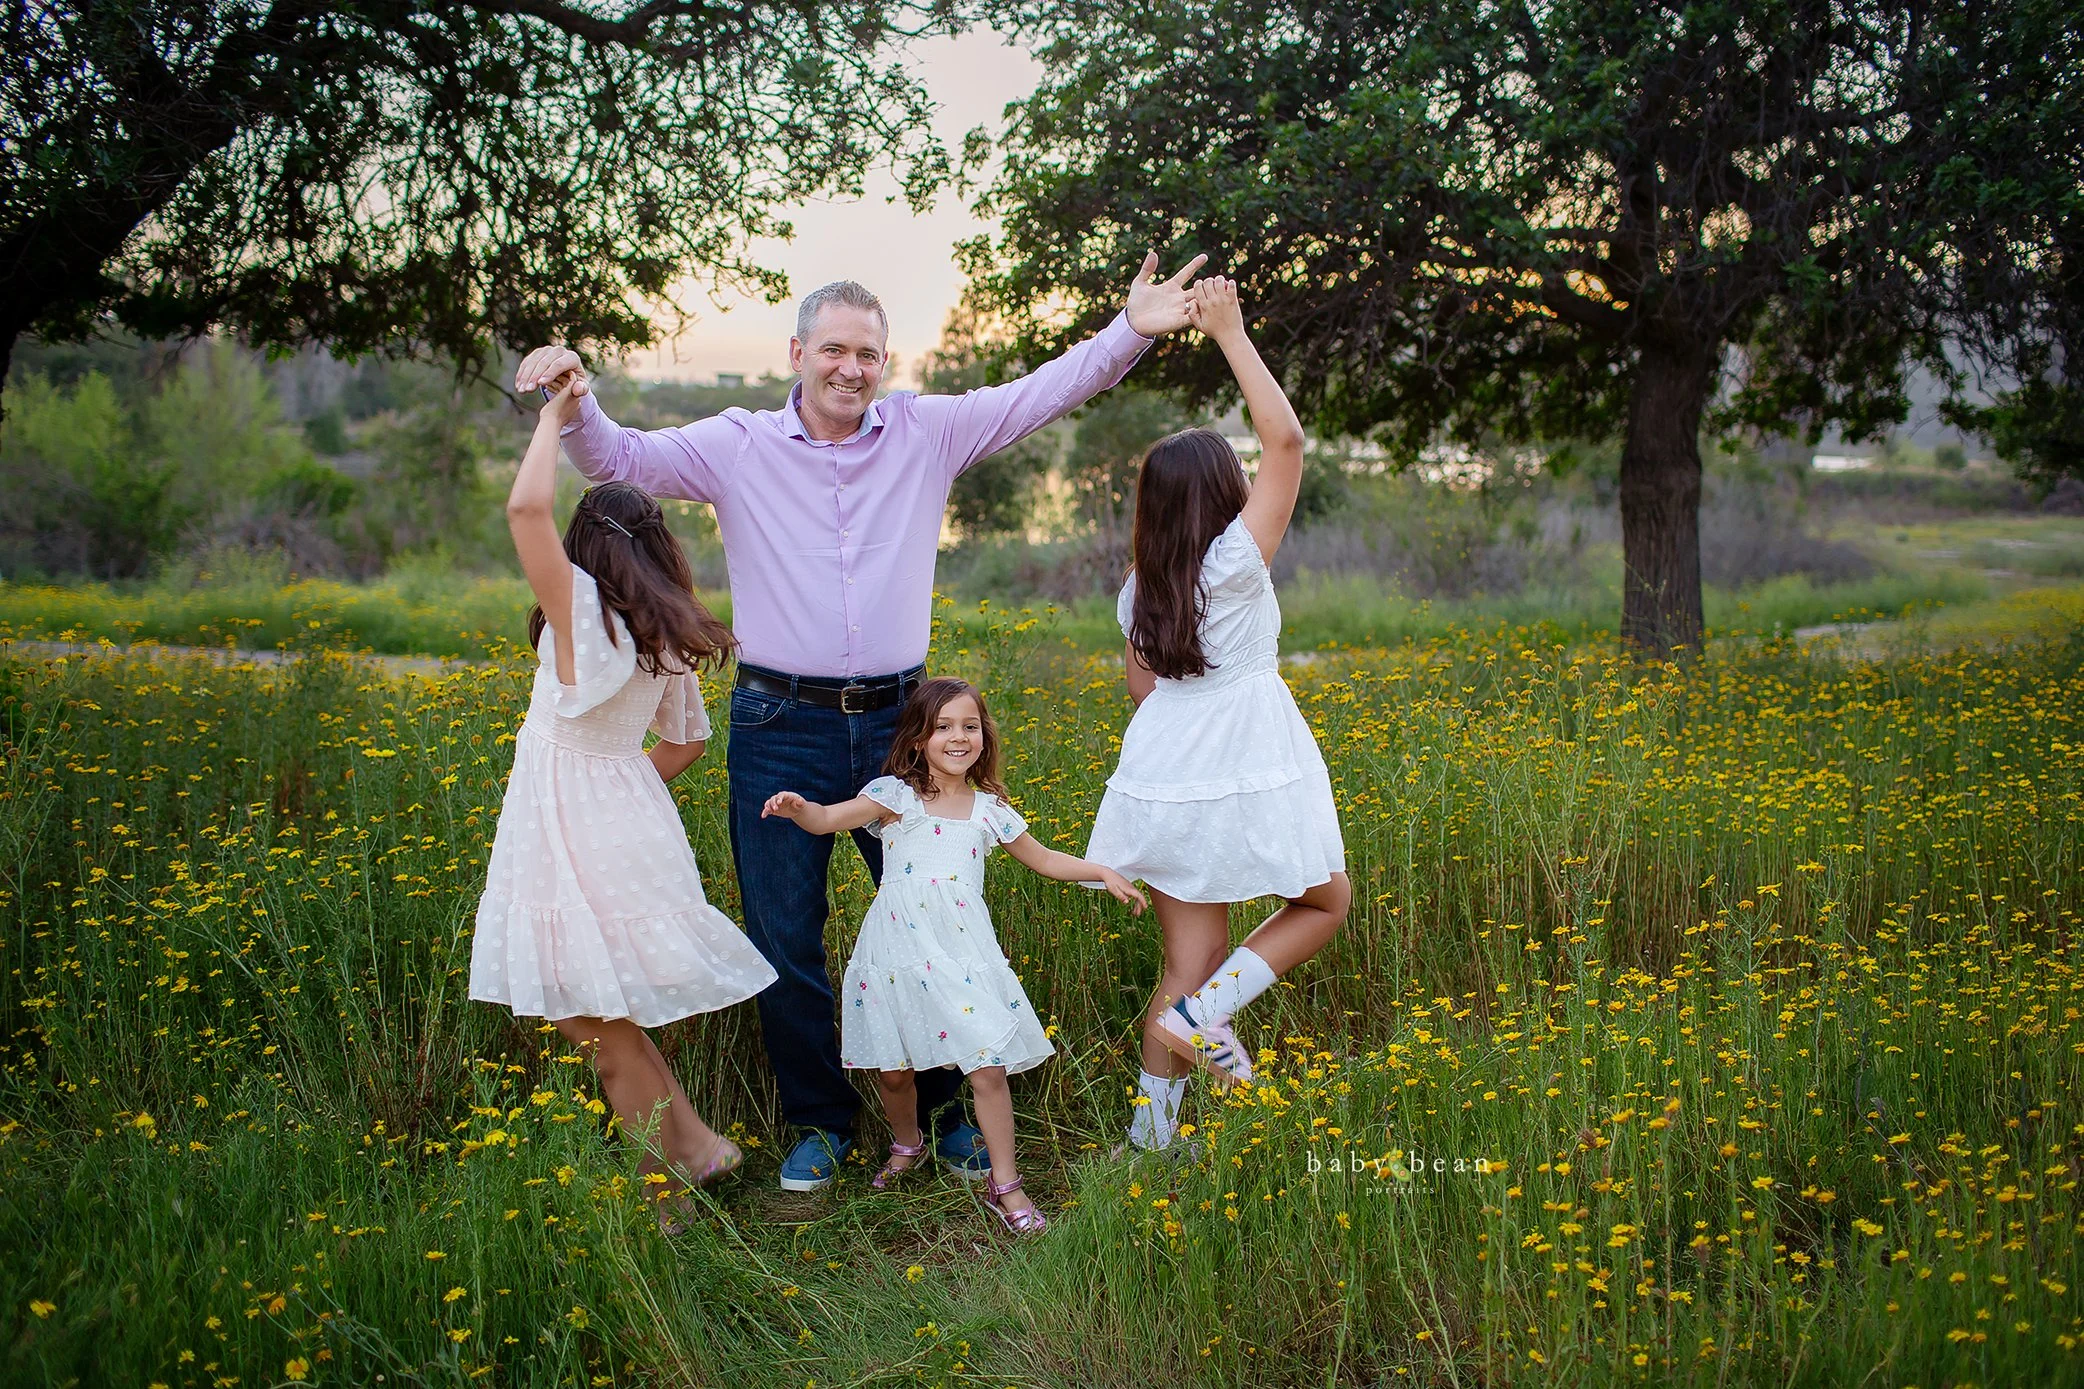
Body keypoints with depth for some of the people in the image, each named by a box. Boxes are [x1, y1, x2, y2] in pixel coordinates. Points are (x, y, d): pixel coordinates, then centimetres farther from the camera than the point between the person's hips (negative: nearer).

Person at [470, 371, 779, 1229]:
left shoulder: (584, 610, -13)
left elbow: (526, 507, -26)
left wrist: (555, 415, -12)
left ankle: (670, 1194, 13)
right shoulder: (671, 640, 9)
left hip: (574, 827, -8)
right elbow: (687, 742, 19)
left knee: (600, 1023, 3)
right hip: (626, 808, 8)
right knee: (599, 1012, 18)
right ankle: (694, 1145, 22)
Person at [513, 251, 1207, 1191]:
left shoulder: (927, 434, 3)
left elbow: (1044, 392, 1)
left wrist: (1131, 331, -12)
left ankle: (944, 1111, 28)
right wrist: (570, 401, -25)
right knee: (784, 939, 7)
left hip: (895, 721, 1)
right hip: (780, 730, -1)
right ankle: (820, 1123, 26)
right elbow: (618, 458, -4)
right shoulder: (738, 446, 0)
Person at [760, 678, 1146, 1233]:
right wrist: (798, 807, -35)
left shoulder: (989, 809, 9)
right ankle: (907, 1144, 40)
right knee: (892, 1070, 9)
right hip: (898, 950, -1)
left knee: (989, 1067, -6)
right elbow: (828, 818, -13)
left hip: (964, 952, 1)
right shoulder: (895, 796, -1)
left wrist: (1104, 873, 12)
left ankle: (1004, 1182, 8)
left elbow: (1044, 859, 21)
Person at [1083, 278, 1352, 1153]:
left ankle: (1151, 1130, 12)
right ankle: (1206, 1014, -1)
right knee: (1324, 904, 17)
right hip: (1249, 785, -6)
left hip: (1163, 786, 6)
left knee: (1189, 960, 12)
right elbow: (1286, 439, -14)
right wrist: (1230, 333, -12)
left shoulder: (1139, 588, 7)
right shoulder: (1237, 561, -10)